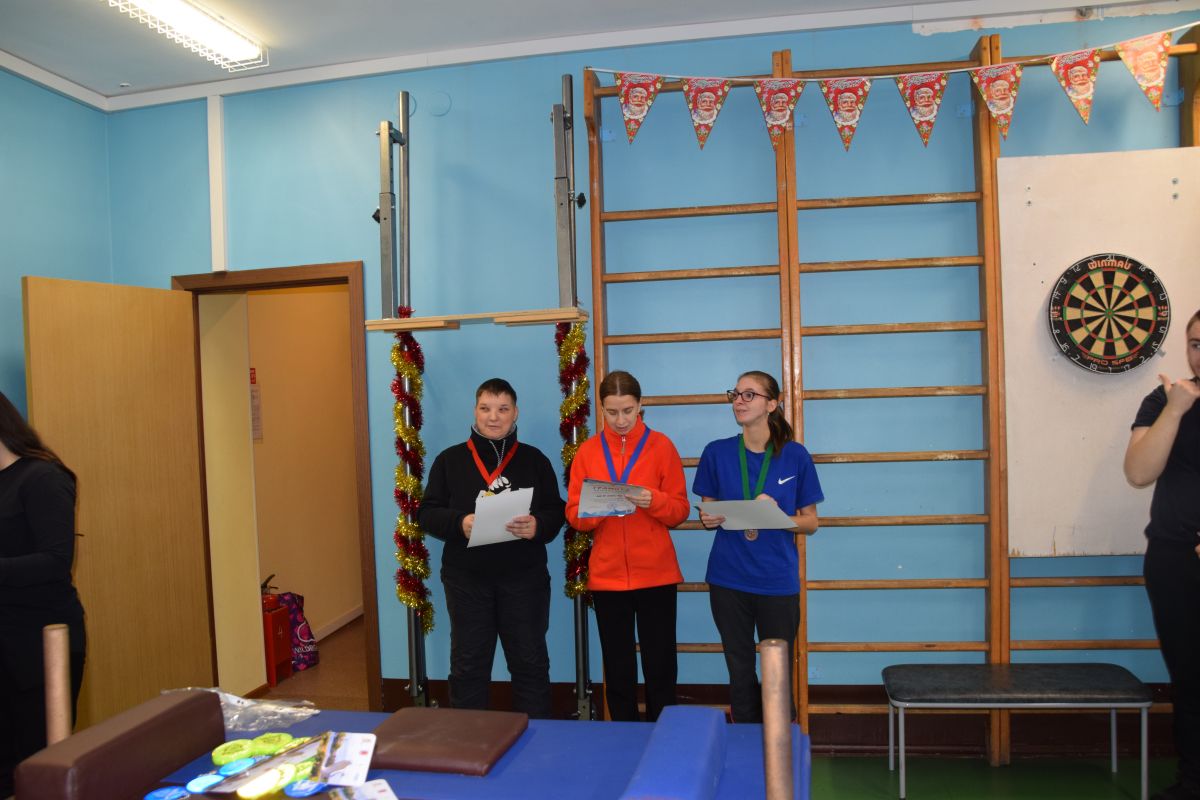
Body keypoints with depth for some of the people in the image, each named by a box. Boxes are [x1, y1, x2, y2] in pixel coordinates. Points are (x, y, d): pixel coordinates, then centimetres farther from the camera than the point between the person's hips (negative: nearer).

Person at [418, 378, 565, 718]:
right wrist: (459, 523, -18)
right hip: (466, 579, 0)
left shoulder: (534, 459, 5)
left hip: (525, 579, 0)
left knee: (530, 663, 9)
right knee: (468, 665, 11)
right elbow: (427, 514, 2)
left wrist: (538, 526, -20)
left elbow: (556, 512, 2)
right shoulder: (449, 459, 5)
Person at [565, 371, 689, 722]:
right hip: (606, 575, 1)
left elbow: (680, 511, 0)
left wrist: (653, 501, -20)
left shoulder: (661, 446, 0)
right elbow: (574, 514, 3)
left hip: (655, 574, -1)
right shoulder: (588, 451, 4)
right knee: (618, 669, 8)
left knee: (661, 665, 3)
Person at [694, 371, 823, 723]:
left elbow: (810, 522, 3)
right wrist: (708, 520, -13)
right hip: (728, 580, 1)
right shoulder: (717, 452, 0)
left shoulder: (795, 455, -3)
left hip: (778, 581, -1)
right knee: (740, 671, 12)